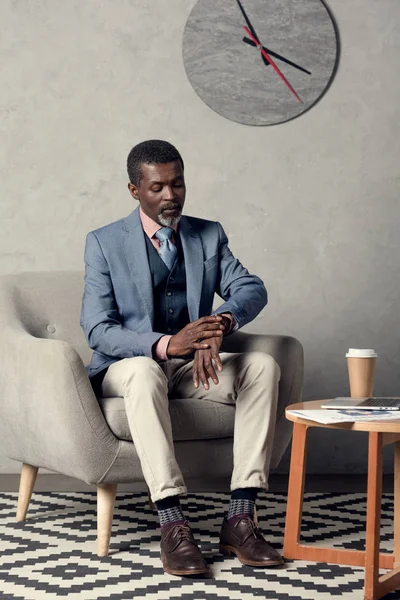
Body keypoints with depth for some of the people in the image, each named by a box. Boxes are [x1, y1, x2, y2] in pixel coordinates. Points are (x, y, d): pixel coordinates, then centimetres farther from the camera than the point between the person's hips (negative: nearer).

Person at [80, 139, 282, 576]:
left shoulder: (209, 236, 9)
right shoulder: (104, 243, -2)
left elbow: (252, 289, -7)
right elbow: (97, 330, -13)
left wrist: (219, 324, -31)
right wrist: (167, 344, -30)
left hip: (191, 367, 4)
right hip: (127, 369, -3)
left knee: (262, 366, -24)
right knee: (144, 370, -39)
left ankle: (239, 519, -28)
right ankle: (172, 527, -41)